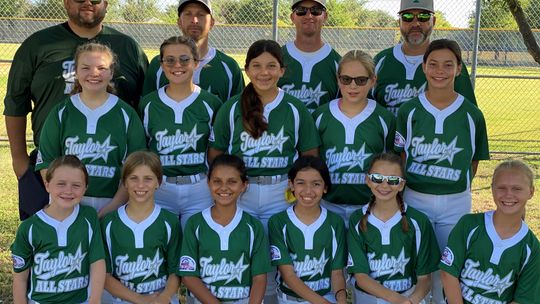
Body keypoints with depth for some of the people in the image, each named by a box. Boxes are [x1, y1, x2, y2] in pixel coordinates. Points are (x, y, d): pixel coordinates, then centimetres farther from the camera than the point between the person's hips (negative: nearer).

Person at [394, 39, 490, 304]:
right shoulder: (409, 111, -4)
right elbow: (400, 159, 1)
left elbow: (473, 162, 5)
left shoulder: (471, 115, -4)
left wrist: (455, 188, 0)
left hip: (456, 203, 0)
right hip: (414, 199, 0)